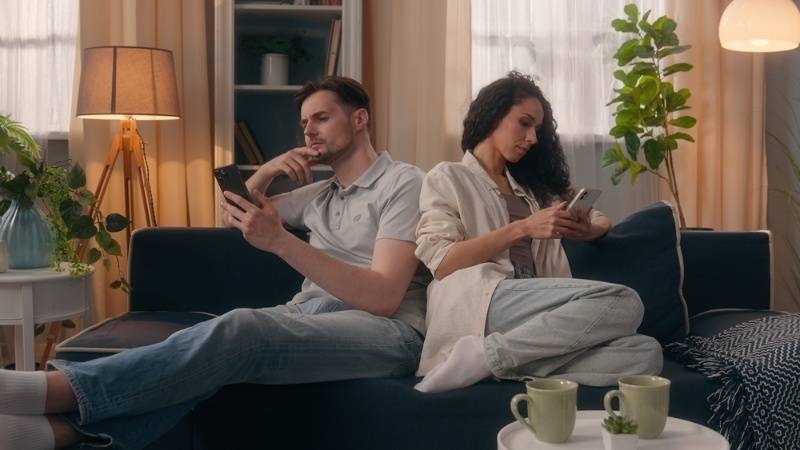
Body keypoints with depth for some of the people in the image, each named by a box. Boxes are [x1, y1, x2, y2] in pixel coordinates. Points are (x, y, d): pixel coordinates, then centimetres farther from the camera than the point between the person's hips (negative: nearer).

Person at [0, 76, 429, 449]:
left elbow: (383, 297, -14)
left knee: (239, 329, -33)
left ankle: (50, 390, -39)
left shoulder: (403, 181, 1)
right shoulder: (321, 193, 25)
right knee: (216, 342, -26)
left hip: (384, 331, -7)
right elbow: (232, 217, 34)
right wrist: (267, 170, 13)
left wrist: (281, 241, -23)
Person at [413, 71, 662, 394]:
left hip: (535, 318, 6)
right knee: (623, 303, -25)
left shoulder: (532, 187, 31)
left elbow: (603, 221, 31)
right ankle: (484, 356, -25)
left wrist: (587, 229, 6)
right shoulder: (448, 177, 13)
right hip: (478, 306, -6)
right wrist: (523, 228, -9)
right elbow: (441, 263, -2)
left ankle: (489, 357, -31)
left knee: (645, 353, -23)